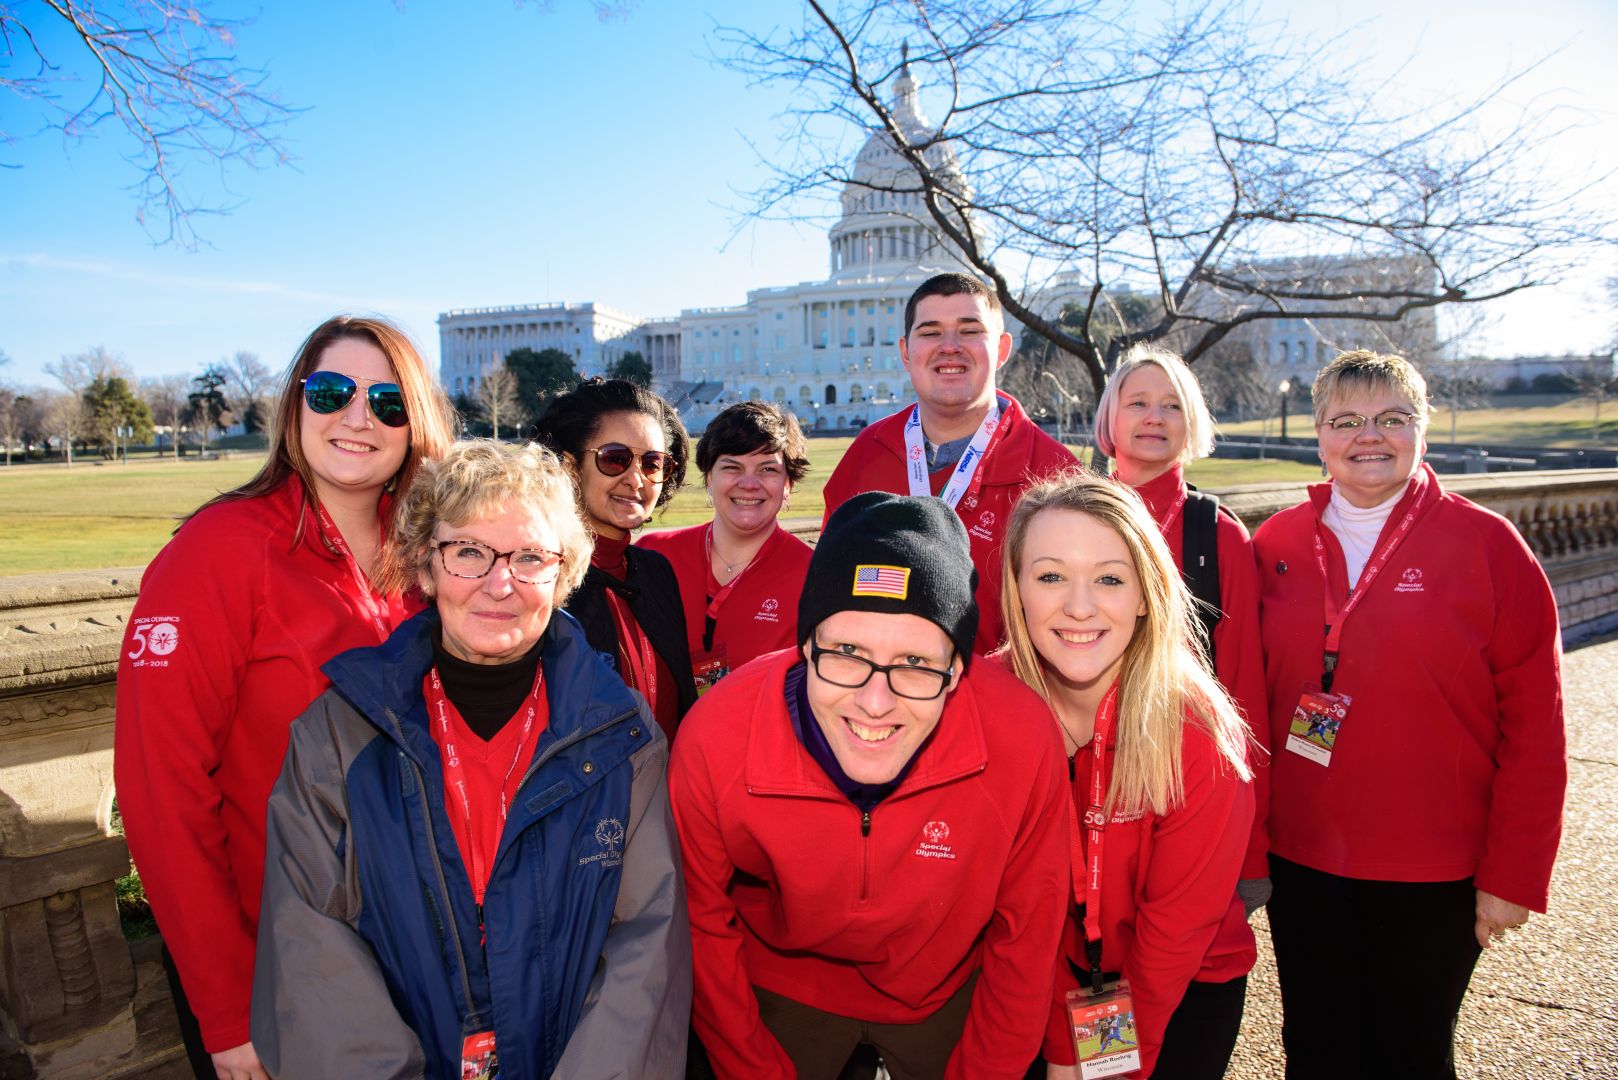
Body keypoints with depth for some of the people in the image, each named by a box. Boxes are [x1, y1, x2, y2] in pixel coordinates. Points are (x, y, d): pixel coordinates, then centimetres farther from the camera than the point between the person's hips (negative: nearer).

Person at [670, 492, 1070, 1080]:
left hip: (944, 993, 1)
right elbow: (703, 925, -13)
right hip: (785, 984, 0)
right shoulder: (714, 740, -32)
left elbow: (1024, 932, -14)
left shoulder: (1023, 742, -32)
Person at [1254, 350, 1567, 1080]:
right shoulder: (1274, 545, -1)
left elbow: (1534, 726, -7)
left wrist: (1514, 874, -8)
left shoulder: (1489, 545, -7)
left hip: (1433, 876, -2)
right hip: (1299, 861, 2)